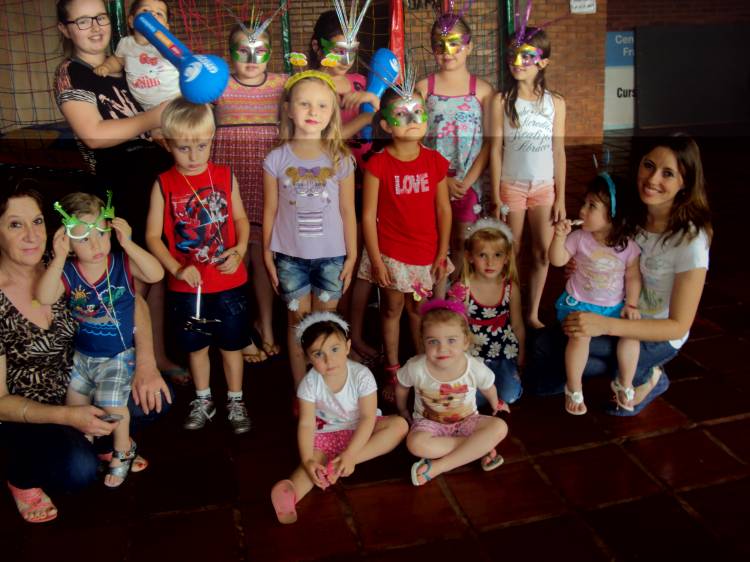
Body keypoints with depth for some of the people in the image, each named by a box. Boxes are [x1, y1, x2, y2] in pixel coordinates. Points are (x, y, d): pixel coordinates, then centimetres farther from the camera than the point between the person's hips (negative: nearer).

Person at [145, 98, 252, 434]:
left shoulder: (225, 176, -4)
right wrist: (176, 268, -18)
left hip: (229, 282, 0)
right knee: (196, 345, 18)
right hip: (186, 286, 0)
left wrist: (240, 249, -12)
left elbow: (240, 218, 6)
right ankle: (203, 400, 39)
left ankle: (235, 401, 33)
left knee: (231, 344, 13)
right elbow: (153, 236, -5)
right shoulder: (164, 184, -8)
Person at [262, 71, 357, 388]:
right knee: (298, 322, 9)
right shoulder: (276, 159, -3)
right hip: (290, 256, 0)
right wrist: (267, 255, 3)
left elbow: (347, 211, 2)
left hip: (331, 256, 0)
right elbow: (270, 211, 2)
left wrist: (351, 255, 3)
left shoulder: (341, 159, -2)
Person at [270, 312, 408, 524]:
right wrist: (307, 460, -35)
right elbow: (306, 424, -19)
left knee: (400, 425, -24)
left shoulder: (361, 375, -22)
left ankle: (349, 461, -32)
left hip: (361, 428, 0)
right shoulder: (309, 384, -18)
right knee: (316, 458, -29)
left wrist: (350, 454, -33)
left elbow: (368, 417, -22)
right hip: (328, 432, 0)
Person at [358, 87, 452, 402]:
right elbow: (368, 215, -10)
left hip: (426, 254, 2)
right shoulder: (378, 164, -12)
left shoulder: (435, 162, -3)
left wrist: (442, 255, 0)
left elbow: (443, 210, 1)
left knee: (418, 310, 16)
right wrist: (376, 260, -11)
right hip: (391, 254, -2)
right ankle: (392, 372, 27)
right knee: (392, 310, 12)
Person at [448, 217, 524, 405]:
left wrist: (521, 360, 10)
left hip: (504, 351, 2)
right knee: (474, 399, -19)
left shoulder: (511, 288, -7)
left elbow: (518, 326, 6)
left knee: (509, 396, -13)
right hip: (473, 354, -2)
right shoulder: (462, 290, -15)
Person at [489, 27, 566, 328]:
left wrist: (561, 198, 2)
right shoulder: (502, 100, -6)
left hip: (544, 187, 3)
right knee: (511, 253, 5)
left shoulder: (555, 102, 1)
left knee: (543, 253, 7)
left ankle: (533, 313, 23)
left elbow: (558, 151, 3)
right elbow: (496, 149, -6)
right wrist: (496, 196, -7)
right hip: (512, 186, -2)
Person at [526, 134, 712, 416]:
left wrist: (607, 325, -36)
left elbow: (678, 326, -22)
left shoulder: (690, 240, -23)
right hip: (618, 317, 6)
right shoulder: (632, 216, -5)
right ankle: (640, 372, 5)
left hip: (656, 336, -6)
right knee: (540, 373, -11)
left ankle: (644, 375, -3)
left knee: (548, 346, -24)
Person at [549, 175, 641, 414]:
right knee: (579, 336, -26)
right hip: (579, 302, -1)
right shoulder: (580, 237, -9)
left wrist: (631, 304, -7)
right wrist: (560, 237, -23)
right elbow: (557, 260, -9)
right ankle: (574, 389, -6)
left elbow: (633, 278, 0)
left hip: (614, 306, 2)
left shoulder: (628, 246, -9)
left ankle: (625, 384, 9)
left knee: (631, 335, -18)